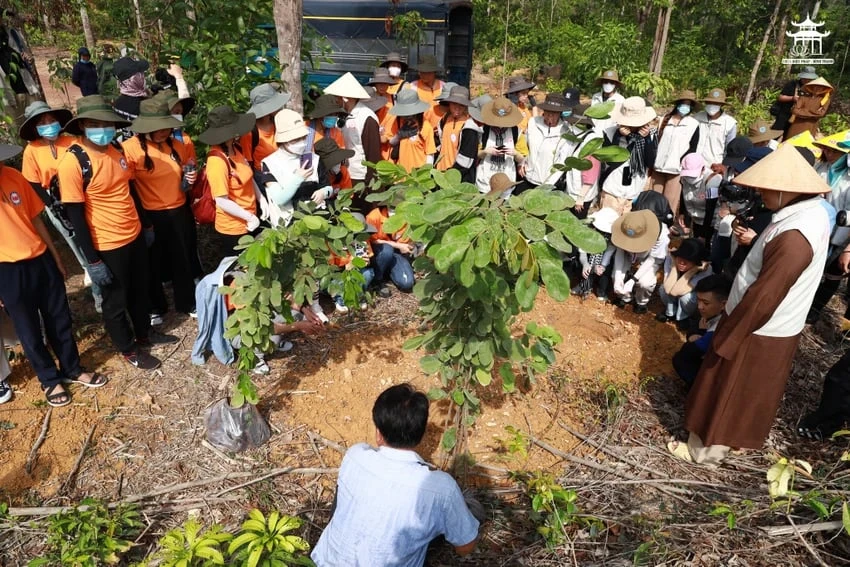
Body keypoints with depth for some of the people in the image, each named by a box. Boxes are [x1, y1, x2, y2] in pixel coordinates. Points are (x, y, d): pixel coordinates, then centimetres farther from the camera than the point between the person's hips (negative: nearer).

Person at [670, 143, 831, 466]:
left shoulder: (794, 236, -33)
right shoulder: (814, 211, -2)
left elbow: (763, 297, -27)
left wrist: (726, 338, -18)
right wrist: (758, 241, 0)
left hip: (757, 332, -9)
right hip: (777, 329, 9)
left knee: (726, 393, 11)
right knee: (750, 394, 27)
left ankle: (706, 450, 30)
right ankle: (741, 438, 47)